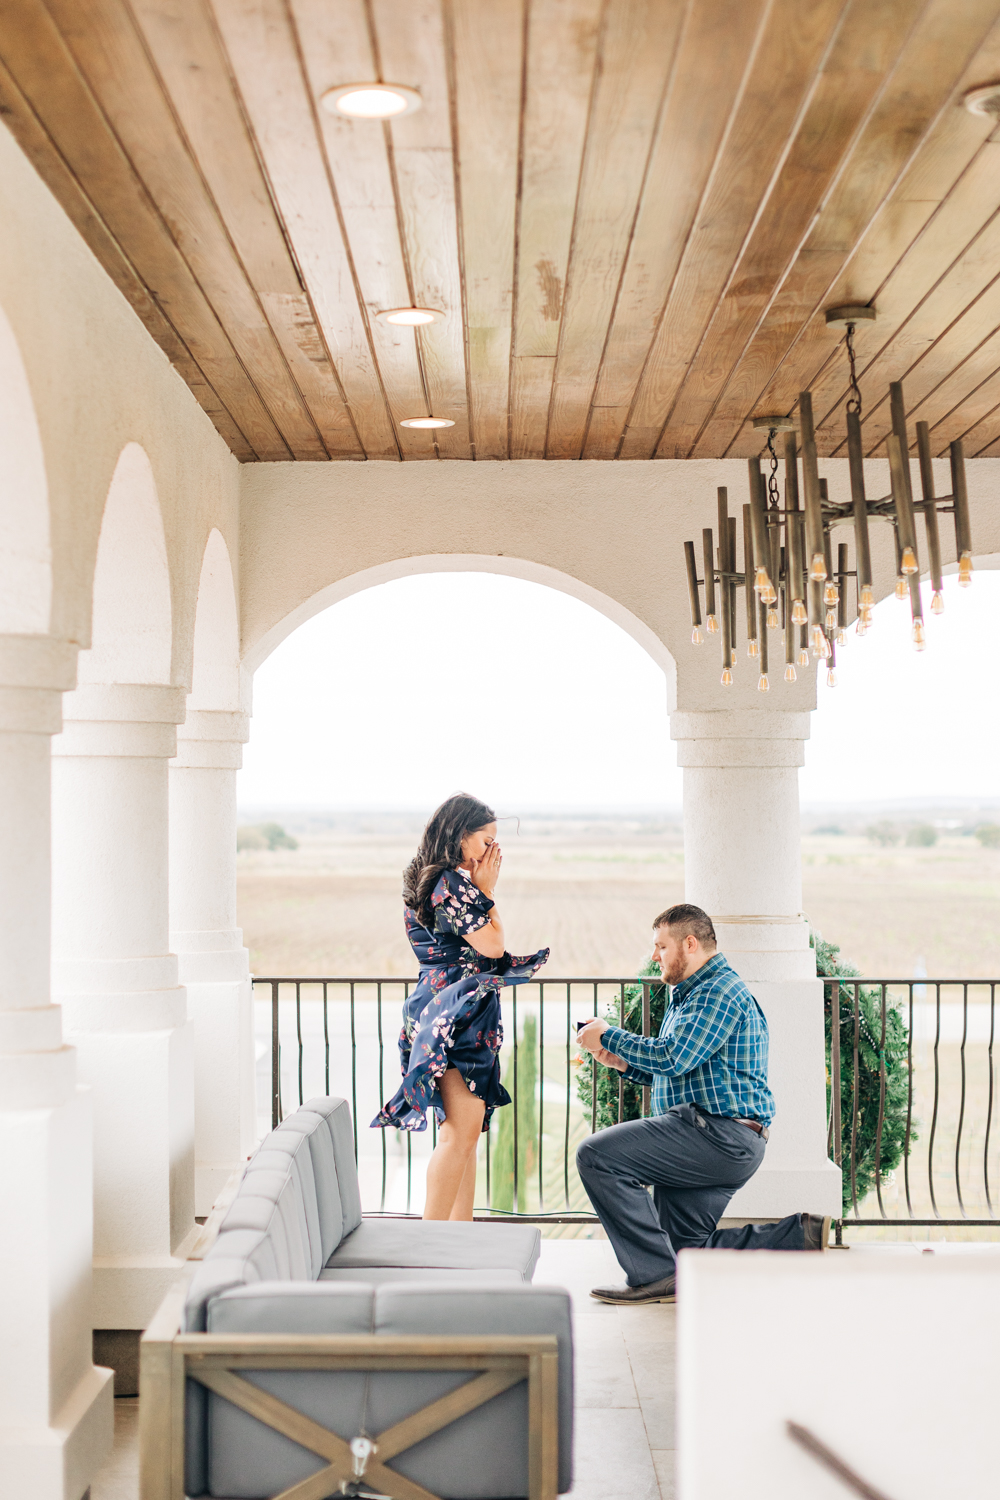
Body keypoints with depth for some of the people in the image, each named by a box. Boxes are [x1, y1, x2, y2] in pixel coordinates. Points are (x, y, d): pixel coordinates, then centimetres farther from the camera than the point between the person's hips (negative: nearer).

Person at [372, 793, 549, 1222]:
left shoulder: (427, 881, 16)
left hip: (438, 1006, 11)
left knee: (465, 1131, 13)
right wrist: (486, 891, -4)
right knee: (461, 1131, -12)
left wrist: (481, 889, 14)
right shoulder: (452, 883, -15)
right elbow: (493, 946, -11)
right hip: (460, 1013, -11)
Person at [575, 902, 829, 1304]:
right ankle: (801, 1238, 8)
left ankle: (656, 1274, -17)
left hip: (720, 1134, -11)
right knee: (687, 1252, 8)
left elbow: (672, 1058, -21)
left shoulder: (720, 990, -10)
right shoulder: (687, 994, 25)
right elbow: (676, 1075, 29)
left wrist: (608, 1035, -9)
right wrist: (621, 1062, 14)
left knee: (597, 1155, -19)